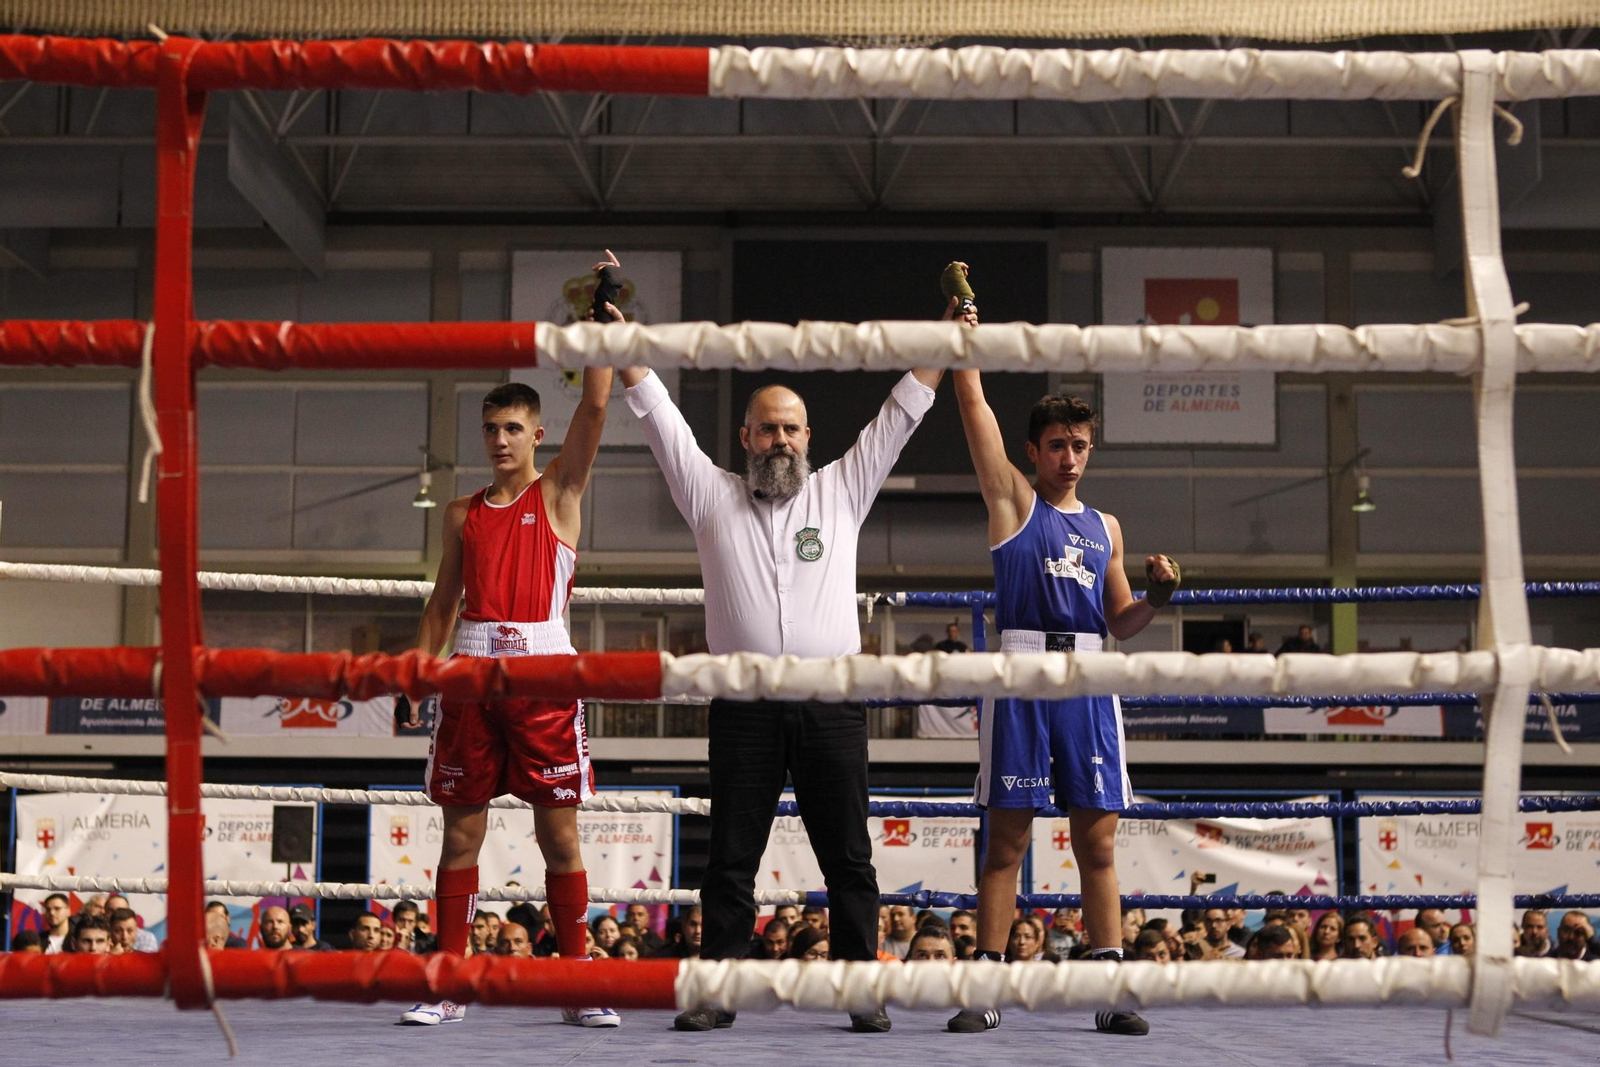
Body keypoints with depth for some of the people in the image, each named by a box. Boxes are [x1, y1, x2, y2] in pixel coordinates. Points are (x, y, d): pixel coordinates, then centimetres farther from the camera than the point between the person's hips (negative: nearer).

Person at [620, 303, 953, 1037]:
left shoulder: (842, 491, 13)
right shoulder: (711, 495, 12)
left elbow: (900, 412, 11)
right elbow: (659, 414, 10)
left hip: (831, 706, 0)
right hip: (743, 706, 0)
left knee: (849, 858, 2)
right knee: (730, 859, 3)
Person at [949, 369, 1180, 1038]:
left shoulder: (1106, 526, 20)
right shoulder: (1013, 500, 9)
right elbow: (974, 404, 3)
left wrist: (1156, 598, 2)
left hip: (1090, 684, 4)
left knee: (1097, 841, 3)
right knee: (1008, 838, -2)